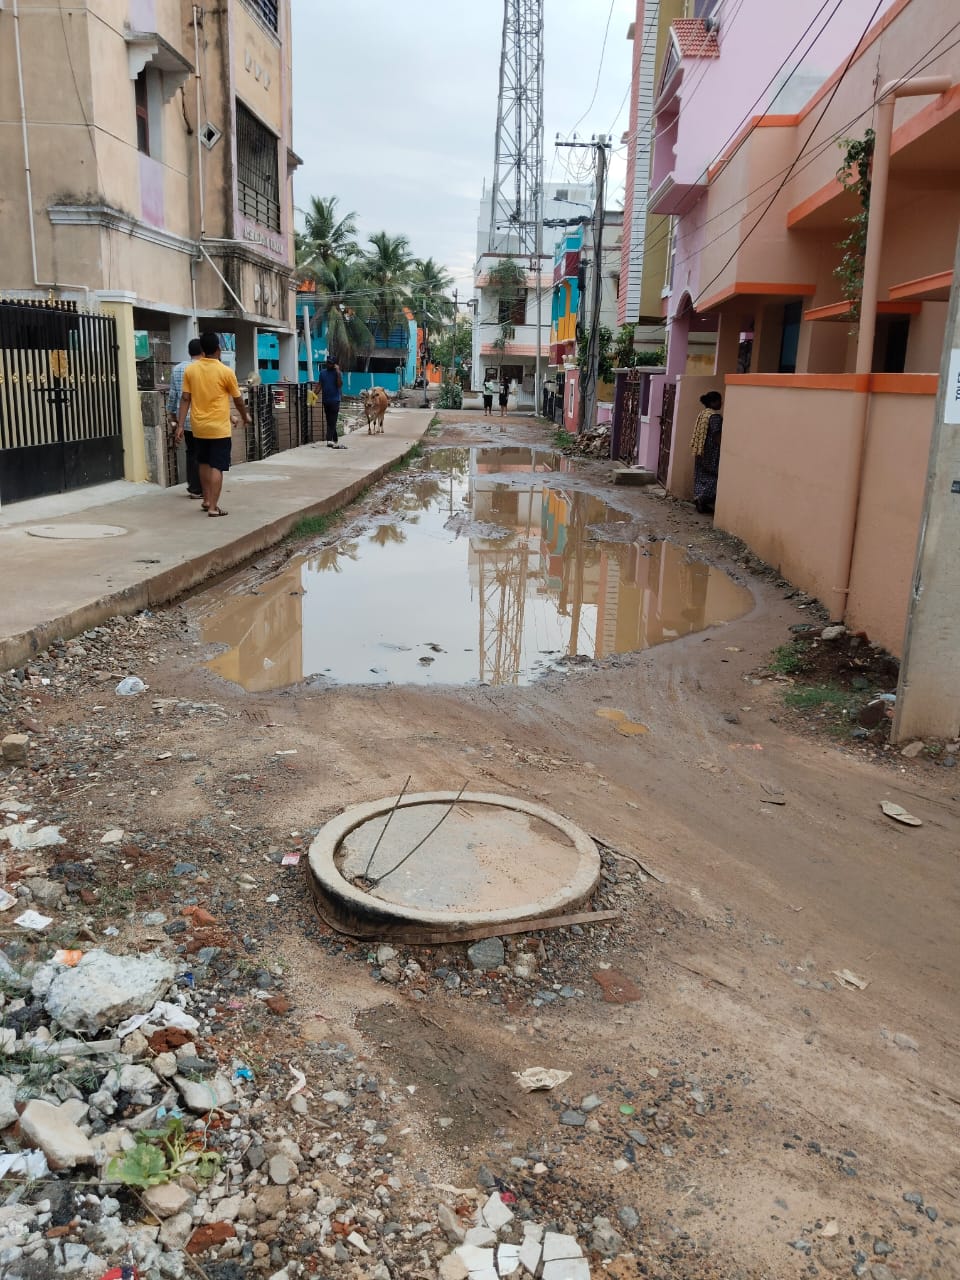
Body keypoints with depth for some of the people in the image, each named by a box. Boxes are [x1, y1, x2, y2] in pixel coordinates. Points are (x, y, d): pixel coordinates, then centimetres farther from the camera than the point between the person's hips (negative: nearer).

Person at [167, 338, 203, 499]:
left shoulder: (177, 368, 7)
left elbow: (172, 395, 9)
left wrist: (172, 417, 17)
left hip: (184, 419, 6)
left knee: (191, 452, 15)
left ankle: (192, 486, 19)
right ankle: (197, 489, 2)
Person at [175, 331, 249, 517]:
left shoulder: (190, 370, 0)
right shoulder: (226, 372, -9)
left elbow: (185, 399, -1)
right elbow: (238, 399, 1)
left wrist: (180, 425, 2)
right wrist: (245, 417, 19)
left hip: (199, 427, 4)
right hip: (219, 428, -4)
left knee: (204, 463, 19)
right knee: (216, 467, -2)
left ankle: (207, 500, 28)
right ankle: (213, 507, -5)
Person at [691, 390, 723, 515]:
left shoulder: (702, 413, 11)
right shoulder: (715, 416, -16)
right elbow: (716, 436, -20)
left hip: (700, 451, 9)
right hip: (711, 453, -9)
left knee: (701, 476, 11)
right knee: (712, 477, -2)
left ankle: (699, 500, 13)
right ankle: (702, 499, -7)